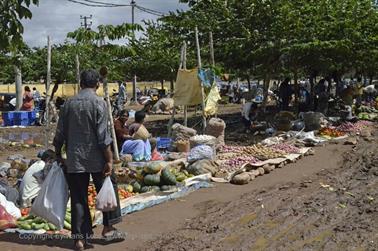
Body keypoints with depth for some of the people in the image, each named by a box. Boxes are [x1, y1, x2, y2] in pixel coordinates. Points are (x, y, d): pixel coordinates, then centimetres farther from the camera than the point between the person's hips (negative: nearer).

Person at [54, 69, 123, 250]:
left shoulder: (69, 103, 5)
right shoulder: (98, 102, -9)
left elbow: (60, 133, 8)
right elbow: (103, 135, -14)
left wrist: (58, 155, 19)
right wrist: (109, 160, -11)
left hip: (74, 160, 4)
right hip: (96, 159, -4)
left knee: (78, 198, 8)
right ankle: (108, 228, 22)